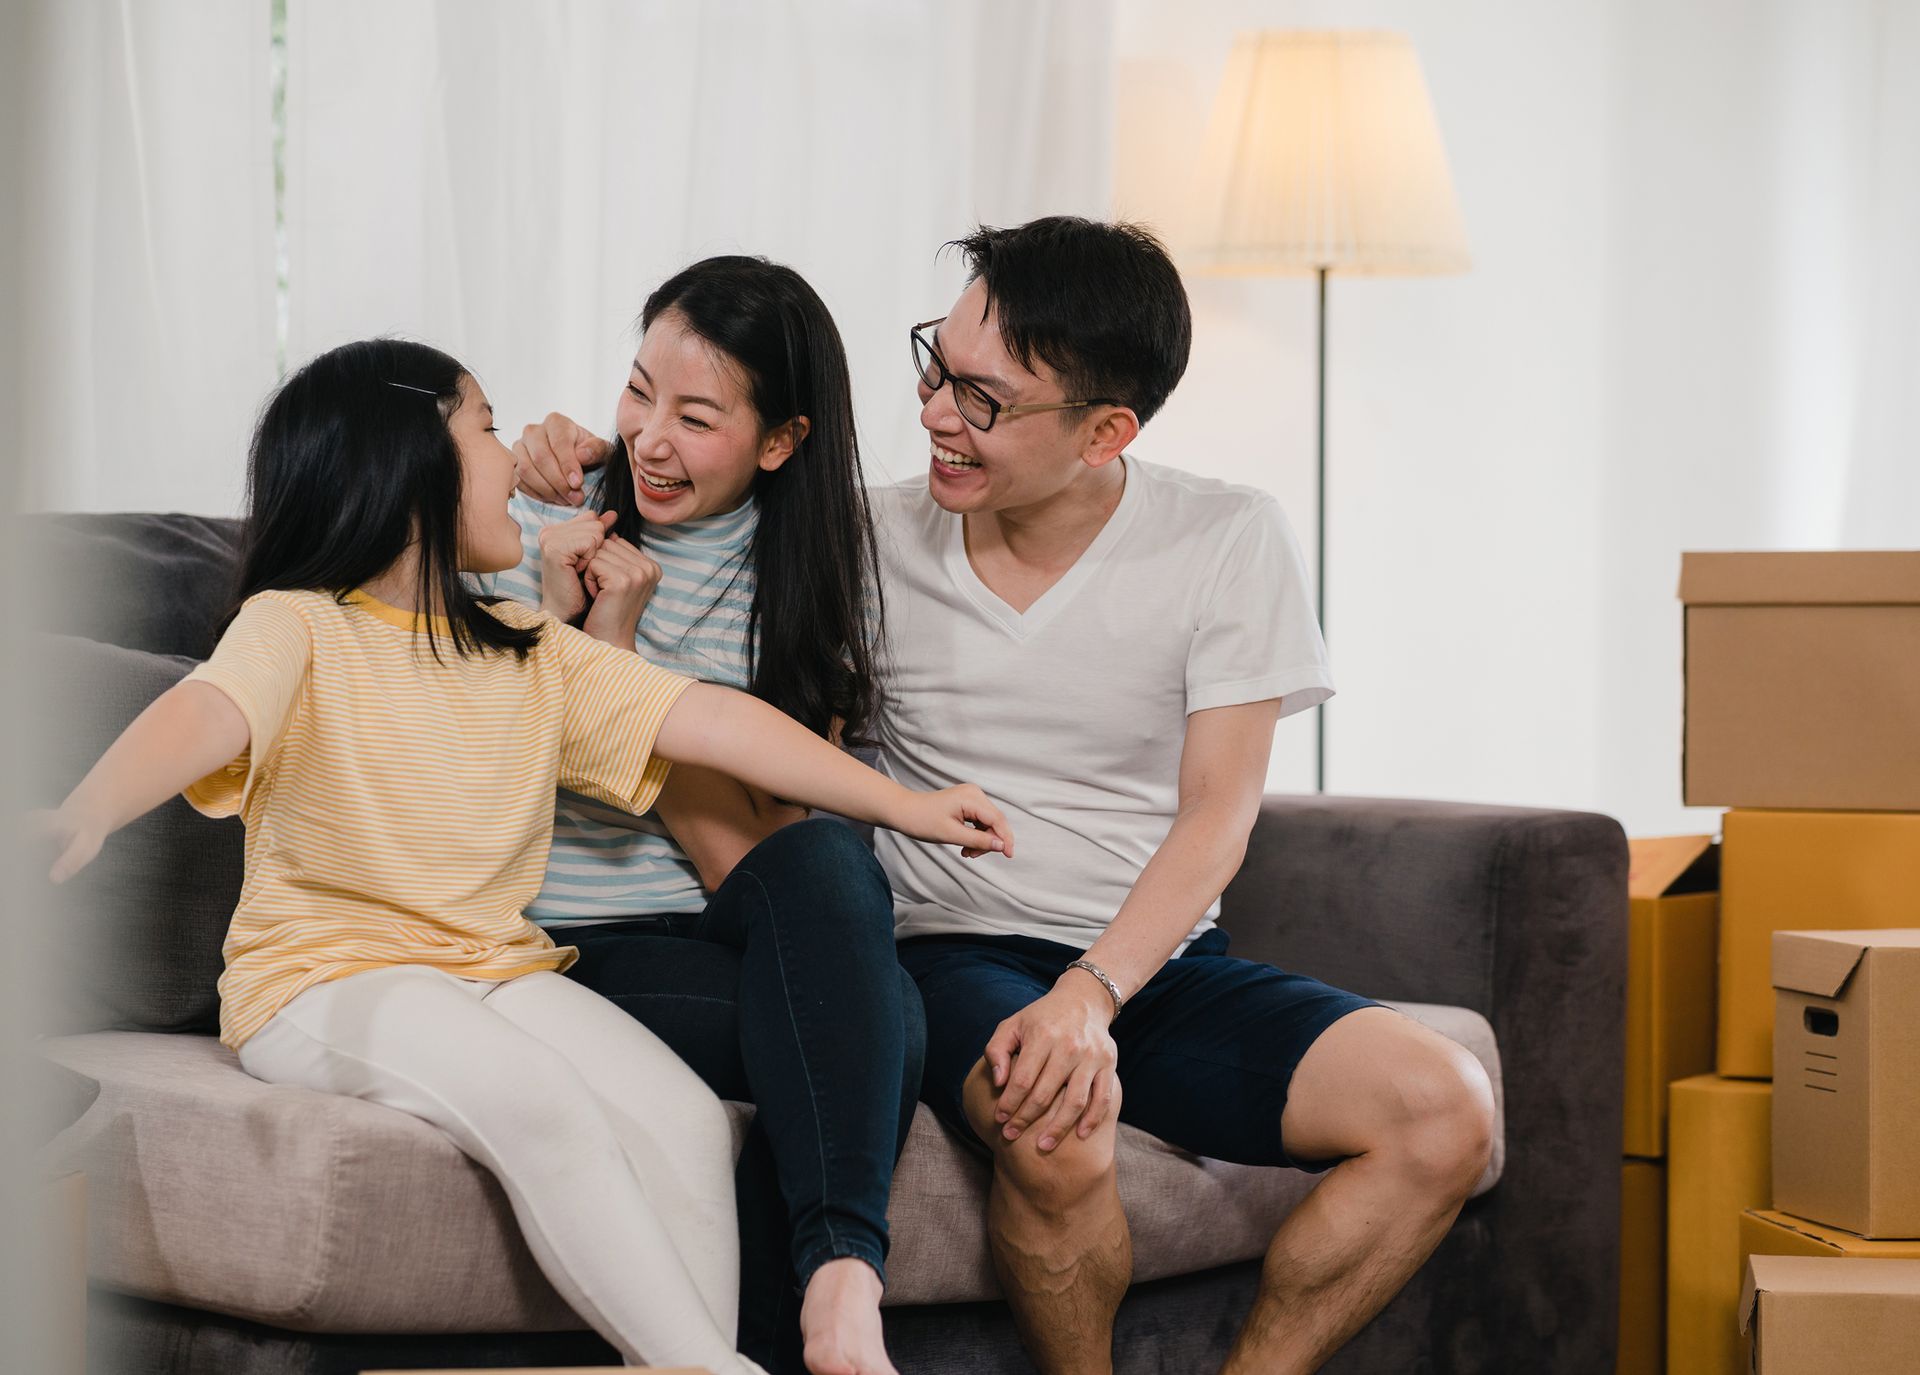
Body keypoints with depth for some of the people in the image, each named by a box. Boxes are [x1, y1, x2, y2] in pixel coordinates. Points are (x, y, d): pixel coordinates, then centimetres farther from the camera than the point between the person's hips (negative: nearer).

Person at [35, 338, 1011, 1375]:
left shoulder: (531, 654, 14)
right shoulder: (298, 628, -6)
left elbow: (710, 721, 9)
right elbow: (207, 715, -28)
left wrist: (905, 806, 4)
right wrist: (88, 812, -50)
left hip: (496, 969, 6)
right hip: (328, 978, -6)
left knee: (686, 1122, -20)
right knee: (543, 1105, -32)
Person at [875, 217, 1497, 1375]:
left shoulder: (1230, 542, -1)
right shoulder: (877, 542, 1)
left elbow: (1216, 816, -7)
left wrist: (1092, 993, -22)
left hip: (1161, 964, 2)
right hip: (959, 961, -2)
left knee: (1444, 1109, -21)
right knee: (1056, 1133, -37)